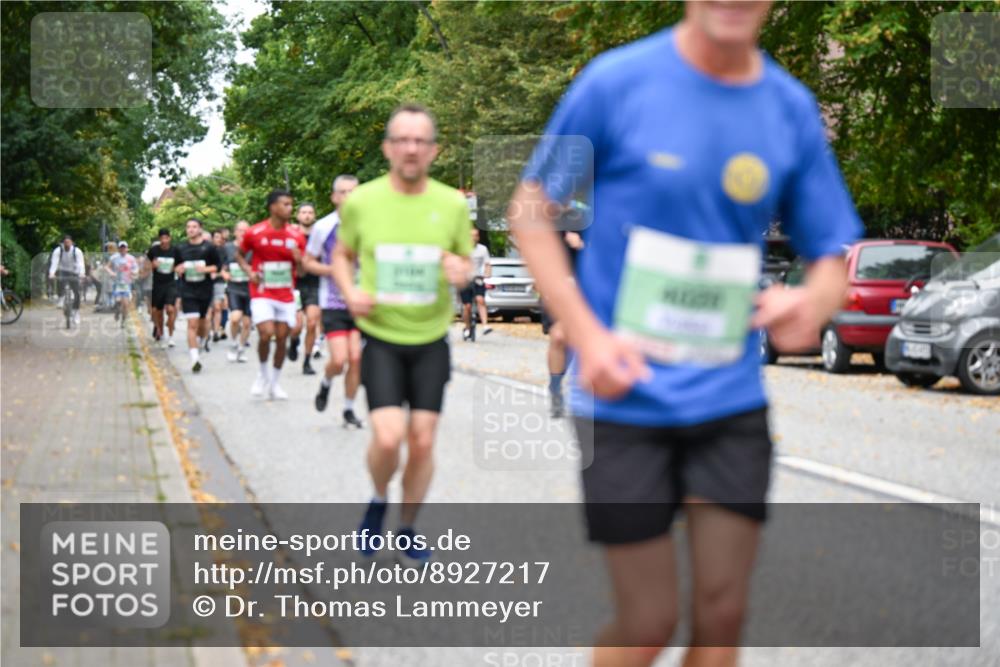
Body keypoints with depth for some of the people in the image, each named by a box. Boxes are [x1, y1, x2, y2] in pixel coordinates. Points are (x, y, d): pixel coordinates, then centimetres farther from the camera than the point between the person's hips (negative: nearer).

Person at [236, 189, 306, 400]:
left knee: (282, 338, 3)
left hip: (286, 296, 3)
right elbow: (239, 254, 12)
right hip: (262, 294, -3)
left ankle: (274, 383, 18)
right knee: (266, 334, -17)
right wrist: (249, 272, -5)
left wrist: (299, 260, -17)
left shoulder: (296, 237, 0)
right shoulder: (255, 233, -6)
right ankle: (263, 374, 9)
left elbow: (302, 271, 6)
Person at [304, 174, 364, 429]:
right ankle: (325, 384, 22)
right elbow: (307, 262, 3)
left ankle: (349, 409, 15)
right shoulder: (323, 227, -4)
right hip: (333, 304, -2)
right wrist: (333, 270, -13)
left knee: (356, 359, -1)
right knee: (339, 360, -11)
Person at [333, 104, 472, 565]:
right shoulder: (361, 201, -4)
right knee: (388, 437, -15)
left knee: (423, 441, 3)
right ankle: (378, 501, 17)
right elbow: (342, 255, 11)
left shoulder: (452, 204, -2)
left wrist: (462, 271, -13)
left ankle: (407, 528, 25)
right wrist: (350, 293, -8)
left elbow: (465, 261, 11)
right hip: (381, 339, -2)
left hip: (431, 341, 2)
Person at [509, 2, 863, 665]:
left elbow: (832, 256, 8)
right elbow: (531, 210, -1)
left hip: (731, 401, 3)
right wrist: (587, 335, -12)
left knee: (722, 613, 4)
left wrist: (813, 301, -17)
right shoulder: (616, 81, -9)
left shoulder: (793, 109, 1)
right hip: (626, 399, -3)